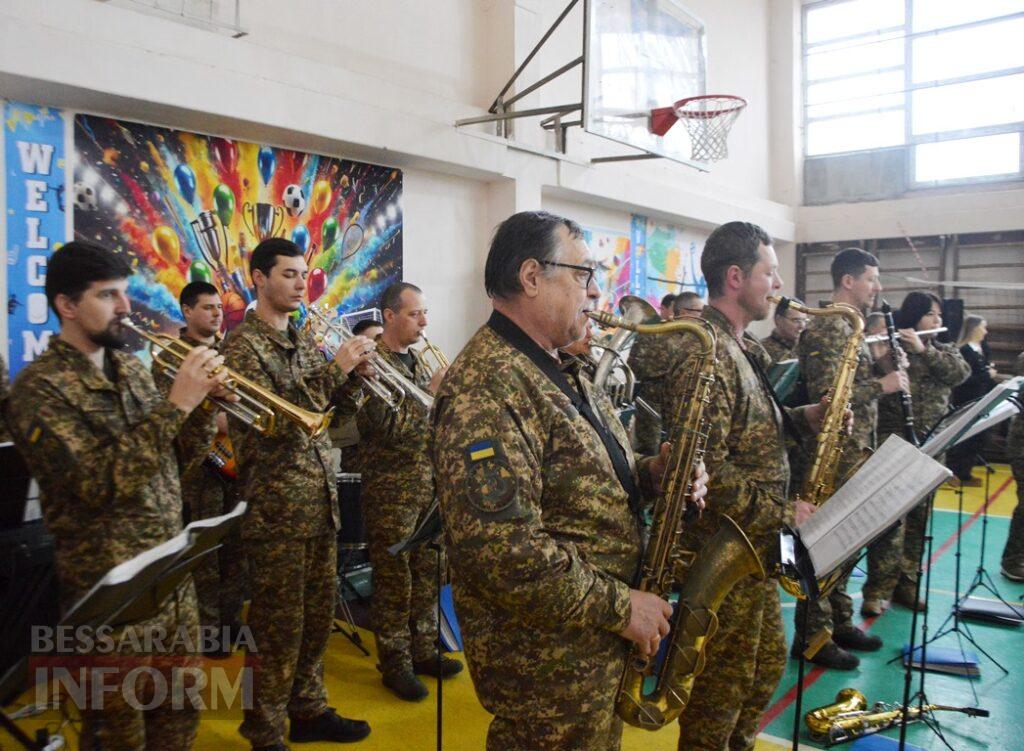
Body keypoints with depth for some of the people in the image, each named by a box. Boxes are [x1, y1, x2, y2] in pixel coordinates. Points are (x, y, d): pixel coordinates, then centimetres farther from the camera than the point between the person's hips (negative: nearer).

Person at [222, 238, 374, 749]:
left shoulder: (305, 341, 13)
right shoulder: (243, 344, -10)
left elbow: (342, 409, 13)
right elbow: (273, 422, -22)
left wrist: (354, 370, -6)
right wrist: (334, 369, -23)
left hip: (320, 500, 7)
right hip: (276, 507, -7)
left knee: (317, 616, 16)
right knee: (278, 626, 3)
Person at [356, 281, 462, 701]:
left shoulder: (416, 363, 13)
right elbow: (383, 426, -20)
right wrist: (429, 392, -18)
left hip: (427, 484, 7)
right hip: (391, 489, -7)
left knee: (427, 573, 14)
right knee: (395, 580, 3)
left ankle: (423, 650, 28)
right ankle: (395, 663, 16)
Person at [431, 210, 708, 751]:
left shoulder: (558, 374, 9)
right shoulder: (486, 387, -25)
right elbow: (499, 548, -32)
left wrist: (648, 475, -3)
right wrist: (619, 607, -22)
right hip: (549, 665, -9)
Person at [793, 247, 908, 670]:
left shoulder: (848, 327, 16)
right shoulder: (826, 328, -15)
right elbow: (826, 395, -24)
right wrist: (881, 386, -16)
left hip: (854, 453, 10)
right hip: (834, 456, -10)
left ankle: (839, 622, 29)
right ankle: (812, 636, 7)